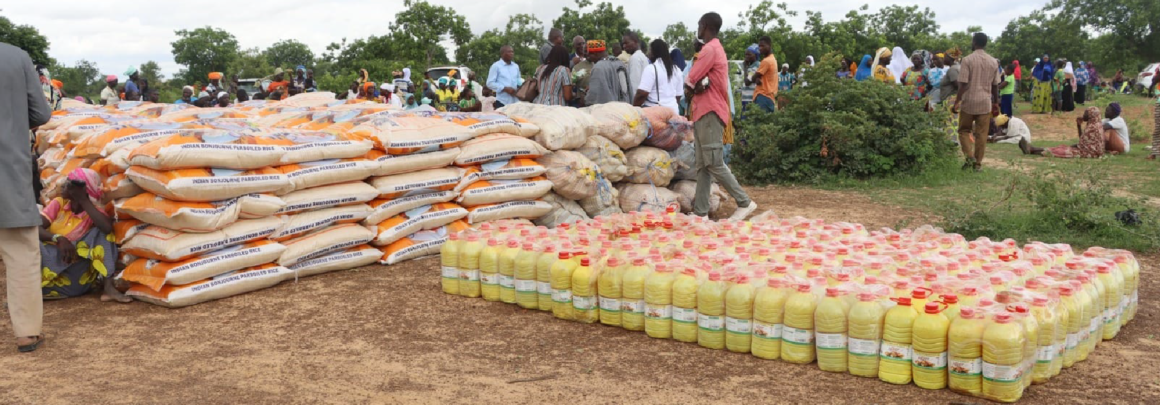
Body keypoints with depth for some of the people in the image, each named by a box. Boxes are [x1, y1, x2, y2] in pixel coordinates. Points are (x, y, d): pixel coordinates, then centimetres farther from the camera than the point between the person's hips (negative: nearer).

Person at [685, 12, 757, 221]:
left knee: (714, 164, -9)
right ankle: (701, 212, 5)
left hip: (709, 113, -10)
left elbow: (689, 82, -12)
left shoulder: (709, 49, -12)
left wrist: (694, 85, 8)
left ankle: (745, 202, -4)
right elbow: (695, 81, 16)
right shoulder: (716, 49, 21)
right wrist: (700, 84, -5)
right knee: (703, 166, 5)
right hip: (704, 112, 10)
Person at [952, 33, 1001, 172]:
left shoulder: (967, 60, -9)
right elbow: (995, 85, 10)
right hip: (985, 103, 3)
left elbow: (963, 84, -13)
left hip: (968, 102, -3)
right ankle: (978, 163, 10)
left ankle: (969, 156, -7)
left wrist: (957, 101, -7)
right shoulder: (993, 61, 4)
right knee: (981, 134, 7)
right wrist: (996, 102, 21)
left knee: (964, 131, 11)